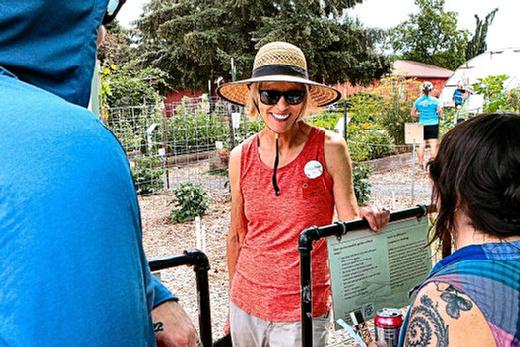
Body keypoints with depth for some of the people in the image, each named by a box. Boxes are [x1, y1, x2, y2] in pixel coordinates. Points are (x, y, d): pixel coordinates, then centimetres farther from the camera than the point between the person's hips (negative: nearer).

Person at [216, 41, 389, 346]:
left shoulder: (330, 148, -12)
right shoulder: (241, 157, -3)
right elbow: (237, 235, 7)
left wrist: (367, 218, -27)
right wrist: (234, 301, 13)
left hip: (303, 312, -2)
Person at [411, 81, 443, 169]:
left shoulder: (418, 101, 2)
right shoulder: (434, 100, -5)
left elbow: (413, 114, 5)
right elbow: (440, 113, -6)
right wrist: (437, 116, 15)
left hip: (422, 125, 3)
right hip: (433, 125, -3)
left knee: (422, 145, 9)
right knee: (433, 144, 1)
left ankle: (421, 164, 11)